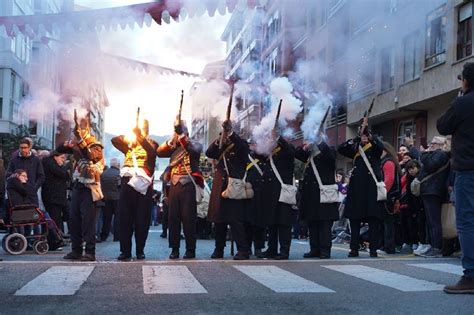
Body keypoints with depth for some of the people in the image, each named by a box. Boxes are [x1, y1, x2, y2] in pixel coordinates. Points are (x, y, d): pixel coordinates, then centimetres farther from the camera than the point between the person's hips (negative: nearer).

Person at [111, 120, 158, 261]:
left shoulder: (151, 144, 12)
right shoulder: (129, 144, 22)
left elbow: (152, 151, -12)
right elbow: (114, 140, 7)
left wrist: (140, 136, -22)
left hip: (143, 184, -3)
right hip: (127, 182, 3)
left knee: (142, 219, -1)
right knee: (125, 218, -1)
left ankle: (140, 250, 7)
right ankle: (125, 250, 4)